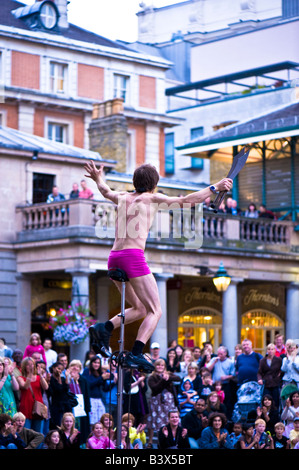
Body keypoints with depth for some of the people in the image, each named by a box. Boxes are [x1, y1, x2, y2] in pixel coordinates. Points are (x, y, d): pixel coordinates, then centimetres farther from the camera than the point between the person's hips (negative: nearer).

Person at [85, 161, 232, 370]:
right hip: (133, 257, -7)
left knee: (140, 309, 19)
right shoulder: (152, 198, 3)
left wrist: (98, 179, 62)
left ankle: (104, 328, 0)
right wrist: (214, 188, 5)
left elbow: (106, 191, 41)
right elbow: (185, 201, -1)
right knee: (155, 311, -4)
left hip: (114, 258, 7)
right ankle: (136, 354, -21)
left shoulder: (123, 197, 19)